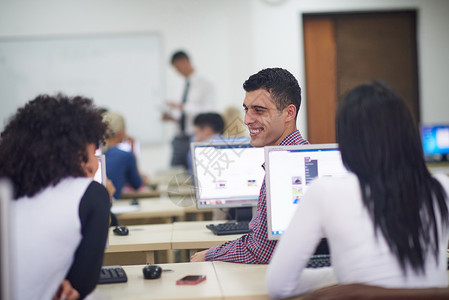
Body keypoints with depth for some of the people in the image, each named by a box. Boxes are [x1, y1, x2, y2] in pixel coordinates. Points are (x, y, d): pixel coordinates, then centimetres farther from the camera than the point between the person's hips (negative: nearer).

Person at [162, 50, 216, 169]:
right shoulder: (184, 85, 16)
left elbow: (209, 110, -15)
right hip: (180, 140, 7)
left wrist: (182, 107, -19)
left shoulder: (204, 84, -4)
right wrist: (171, 117, 3)